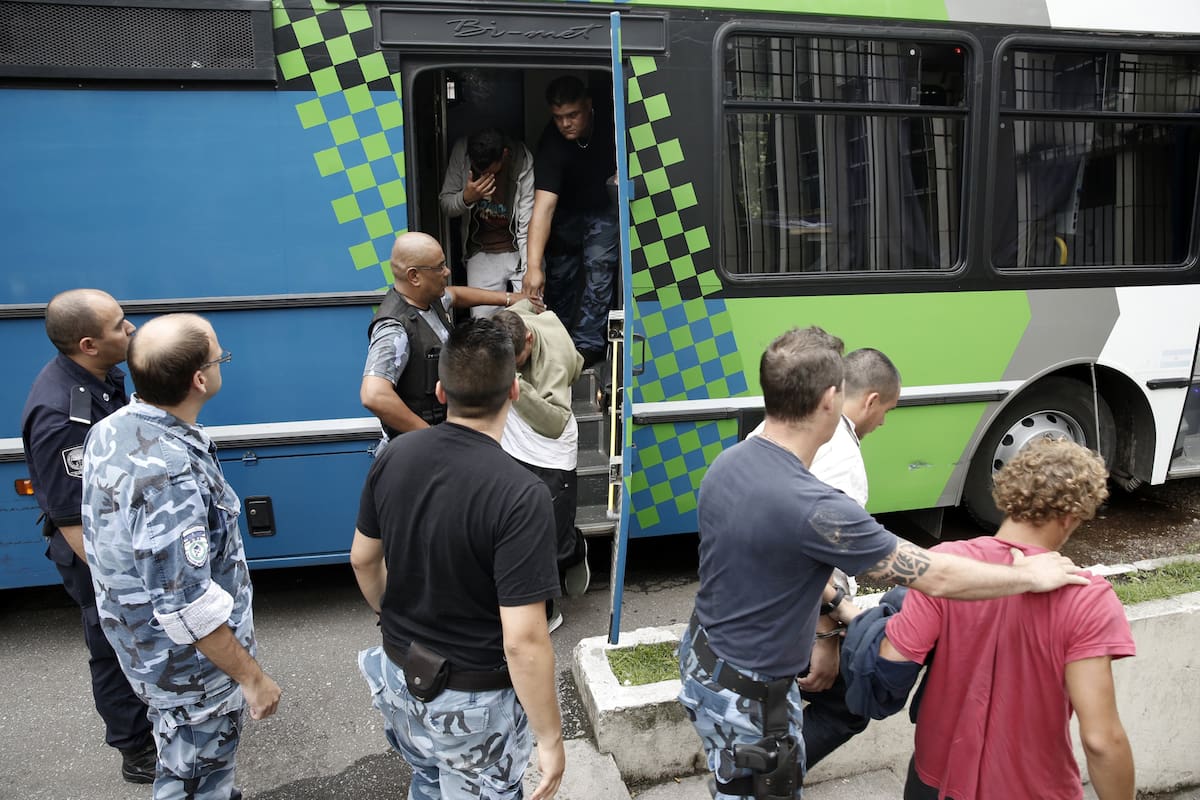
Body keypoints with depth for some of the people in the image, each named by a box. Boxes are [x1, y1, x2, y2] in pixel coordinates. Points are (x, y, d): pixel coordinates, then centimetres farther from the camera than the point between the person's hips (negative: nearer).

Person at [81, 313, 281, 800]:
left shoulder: (110, 430, -7)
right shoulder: (170, 474, -36)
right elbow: (187, 606, -31)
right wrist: (251, 677, -19)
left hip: (142, 644, 8)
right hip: (191, 667, -8)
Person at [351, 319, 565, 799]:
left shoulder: (395, 457, -11)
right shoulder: (520, 495, -30)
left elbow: (363, 559, 4)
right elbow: (523, 641, -29)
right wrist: (551, 738, -15)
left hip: (400, 674, 5)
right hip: (473, 702, -5)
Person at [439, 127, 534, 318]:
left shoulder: (523, 161, -18)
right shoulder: (461, 152, -10)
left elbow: (528, 227, -17)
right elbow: (445, 205, 0)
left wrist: (530, 276, -22)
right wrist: (466, 198, -22)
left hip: (520, 251, -1)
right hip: (482, 253, 2)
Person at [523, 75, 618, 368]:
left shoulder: (608, 124, -24)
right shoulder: (551, 144, -33)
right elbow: (543, 205, -43)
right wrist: (534, 265, -52)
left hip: (602, 207, 1)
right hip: (566, 210, -1)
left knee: (599, 267, -11)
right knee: (558, 277, 2)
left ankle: (588, 343, -2)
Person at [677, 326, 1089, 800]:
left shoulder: (728, 464, -7)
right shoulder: (813, 508, -34)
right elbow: (936, 576, -23)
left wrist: (840, 608, 16)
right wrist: (1032, 576, -7)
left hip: (702, 661, 8)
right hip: (748, 700, -8)